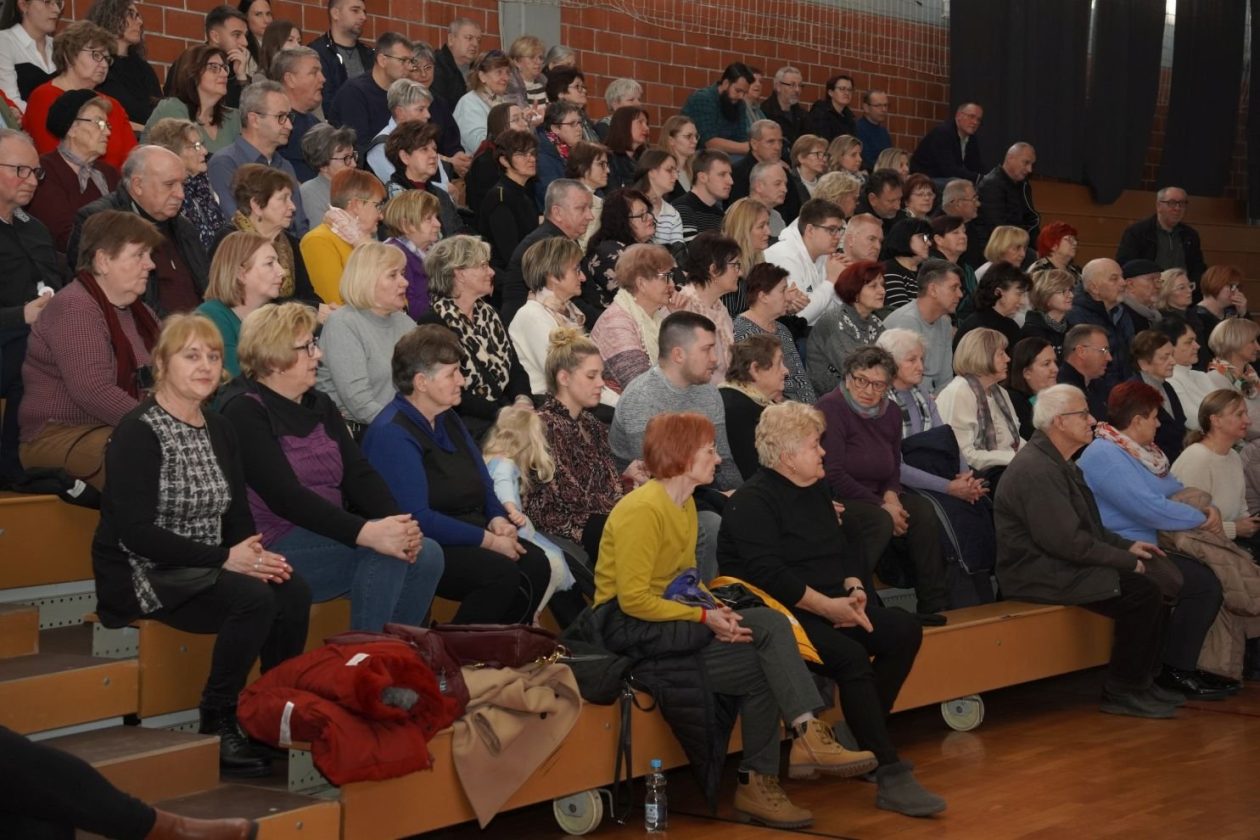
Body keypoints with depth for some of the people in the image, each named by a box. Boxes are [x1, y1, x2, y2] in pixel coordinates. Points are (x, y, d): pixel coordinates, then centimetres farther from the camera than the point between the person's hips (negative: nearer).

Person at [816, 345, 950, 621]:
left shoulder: (891, 414, 10)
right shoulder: (830, 408, -12)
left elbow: (894, 468, 20)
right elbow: (833, 474, -18)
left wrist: (891, 494, -6)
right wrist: (881, 505, -18)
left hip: (874, 498, 7)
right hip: (834, 502, -7)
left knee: (922, 511, -16)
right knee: (880, 521, -33)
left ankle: (934, 606, -14)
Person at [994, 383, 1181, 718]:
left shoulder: (1056, 462, 15)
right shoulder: (1037, 470, -20)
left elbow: (1086, 525, 23)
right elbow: (1068, 541, -23)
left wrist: (1127, 546, 10)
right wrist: (1126, 560, -14)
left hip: (1060, 565, 11)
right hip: (1039, 575, -11)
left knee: (1152, 580, 3)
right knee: (1142, 593, -18)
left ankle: (1143, 681, 11)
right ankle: (1122, 693, -8)